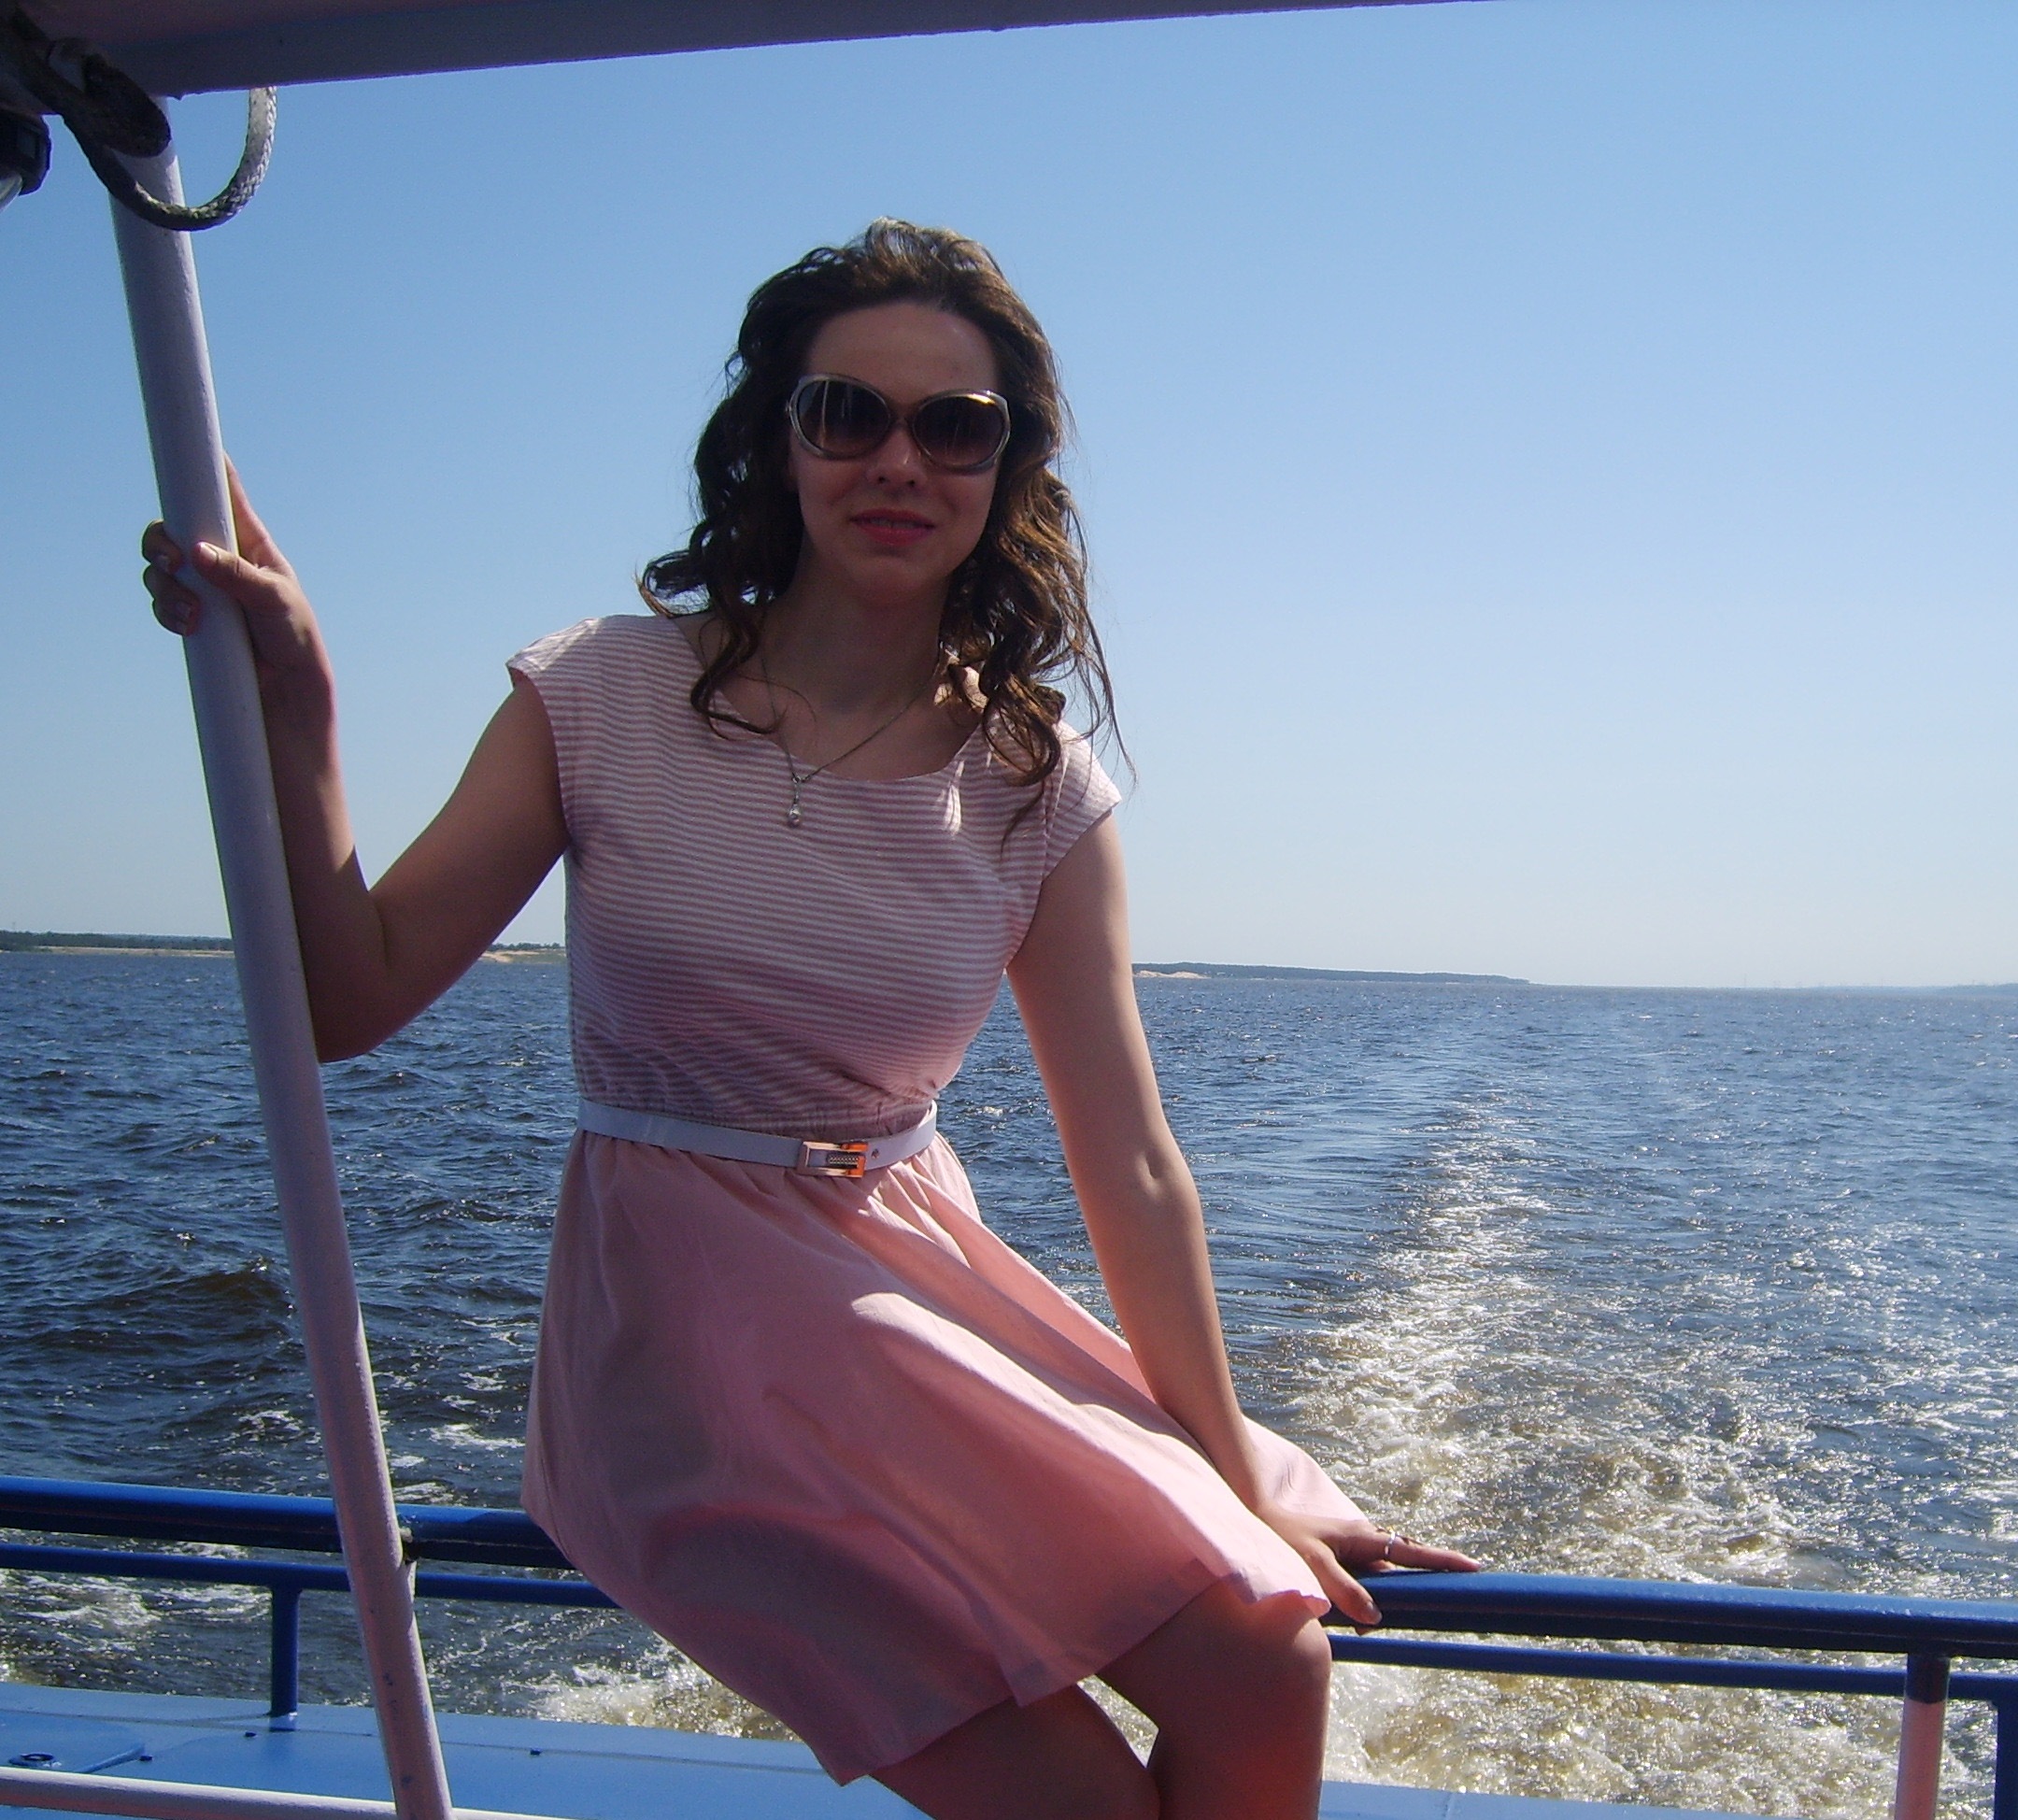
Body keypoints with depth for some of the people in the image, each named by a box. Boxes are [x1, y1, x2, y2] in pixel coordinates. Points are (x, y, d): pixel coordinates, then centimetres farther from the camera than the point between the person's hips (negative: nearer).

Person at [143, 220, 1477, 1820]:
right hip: (694, 1323, -3)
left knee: (1271, 1669, -12)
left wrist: (1239, 1485, -1)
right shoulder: (607, 701, -7)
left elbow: (1130, 1167, -2)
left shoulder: (1038, 788, -1)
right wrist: (295, 720, -20)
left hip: (926, 1273, 3)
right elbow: (352, 1003, -7)